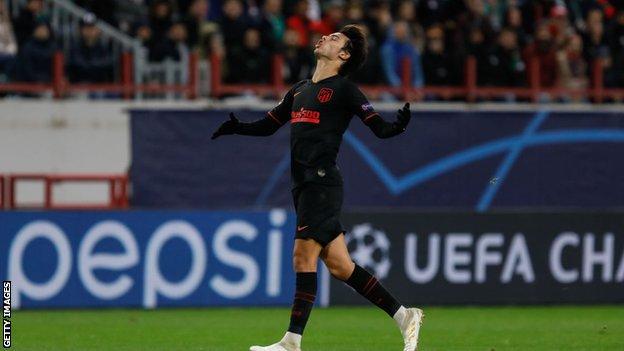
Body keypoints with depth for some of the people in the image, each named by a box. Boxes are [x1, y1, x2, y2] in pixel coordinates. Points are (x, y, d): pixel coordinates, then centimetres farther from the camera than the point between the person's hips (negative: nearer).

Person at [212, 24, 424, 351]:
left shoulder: (343, 90, -2)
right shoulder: (299, 90, 20)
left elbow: (380, 128, -8)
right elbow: (268, 125, 27)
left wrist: (399, 125, -30)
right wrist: (237, 127, 9)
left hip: (322, 182, -8)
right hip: (304, 186, 8)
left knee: (304, 256, -10)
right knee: (338, 265, 6)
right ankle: (404, 316, 12)